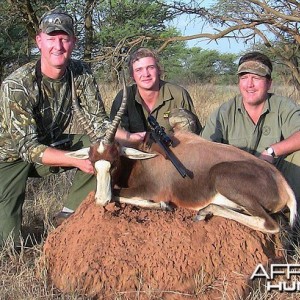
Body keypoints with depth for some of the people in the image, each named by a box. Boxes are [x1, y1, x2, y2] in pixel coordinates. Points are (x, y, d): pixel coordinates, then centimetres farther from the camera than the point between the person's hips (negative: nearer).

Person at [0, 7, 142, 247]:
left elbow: (99, 121, -11)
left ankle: (70, 214, -4)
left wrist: (129, 138, -30)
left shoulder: (80, 73, -15)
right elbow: (29, 149, -31)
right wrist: (77, 160, -43)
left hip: (53, 144, 5)